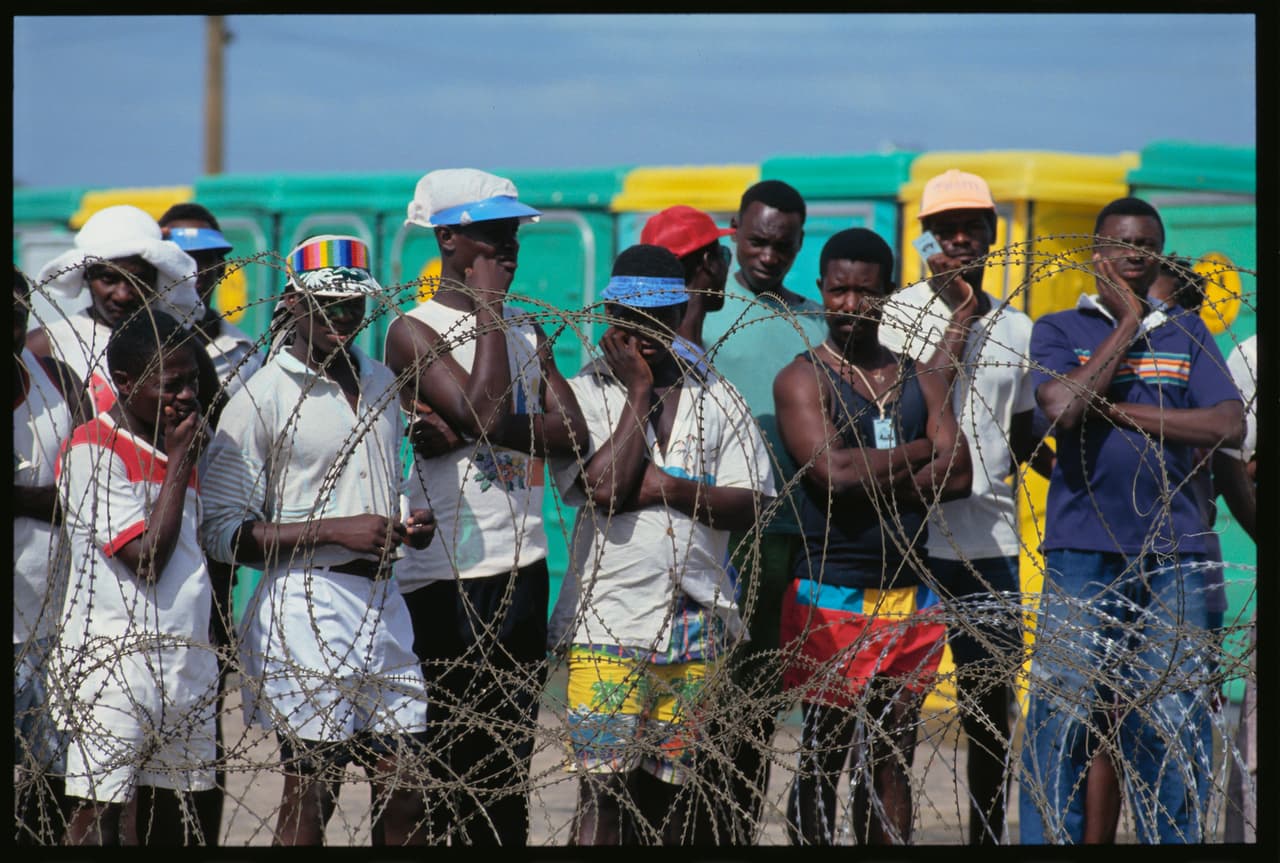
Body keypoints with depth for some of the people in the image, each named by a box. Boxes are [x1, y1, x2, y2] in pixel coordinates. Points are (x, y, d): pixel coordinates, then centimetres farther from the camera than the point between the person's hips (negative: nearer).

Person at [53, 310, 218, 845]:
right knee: (98, 812, -7)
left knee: (171, 811, 7)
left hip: (186, 657, 7)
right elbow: (147, 556, -16)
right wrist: (179, 460, -10)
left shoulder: (177, 445, 17)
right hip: (115, 660, -7)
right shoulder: (94, 449, -9)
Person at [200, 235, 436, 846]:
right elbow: (222, 533, -11)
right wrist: (335, 531, -17)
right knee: (310, 796, -2)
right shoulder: (262, 396, -6)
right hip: (306, 609, -6)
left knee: (405, 795, 4)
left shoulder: (381, 382, 16)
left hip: (382, 605, 6)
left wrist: (411, 526, 8)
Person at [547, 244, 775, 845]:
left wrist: (667, 488, -11)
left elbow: (752, 504, 3)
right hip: (607, 623, -3)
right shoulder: (581, 395, 2)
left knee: (676, 795, 7)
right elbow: (606, 489, -14)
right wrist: (639, 390, -7)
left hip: (698, 626, 3)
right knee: (602, 791, -10)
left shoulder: (715, 399, 11)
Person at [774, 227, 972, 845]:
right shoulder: (802, 378, -2)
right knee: (822, 759, -3)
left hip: (910, 594, 5)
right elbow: (833, 470, -18)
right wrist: (923, 452, -6)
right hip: (830, 593, -5)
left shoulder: (919, 381, 13)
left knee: (892, 759, 8)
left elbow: (958, 476, -1)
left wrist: (871, 480, -12)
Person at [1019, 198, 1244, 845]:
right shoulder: (1058, 330, 8)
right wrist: (1127, 324, -5)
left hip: (1172, 557, 2)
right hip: (1082, 554, -2)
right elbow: (1062, 408, -12)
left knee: (1174, 730, 1)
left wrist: (1118, 410, -6)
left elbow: (1229, 427, -1)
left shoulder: (1187, 334, 14)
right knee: (1061, 719, -5)